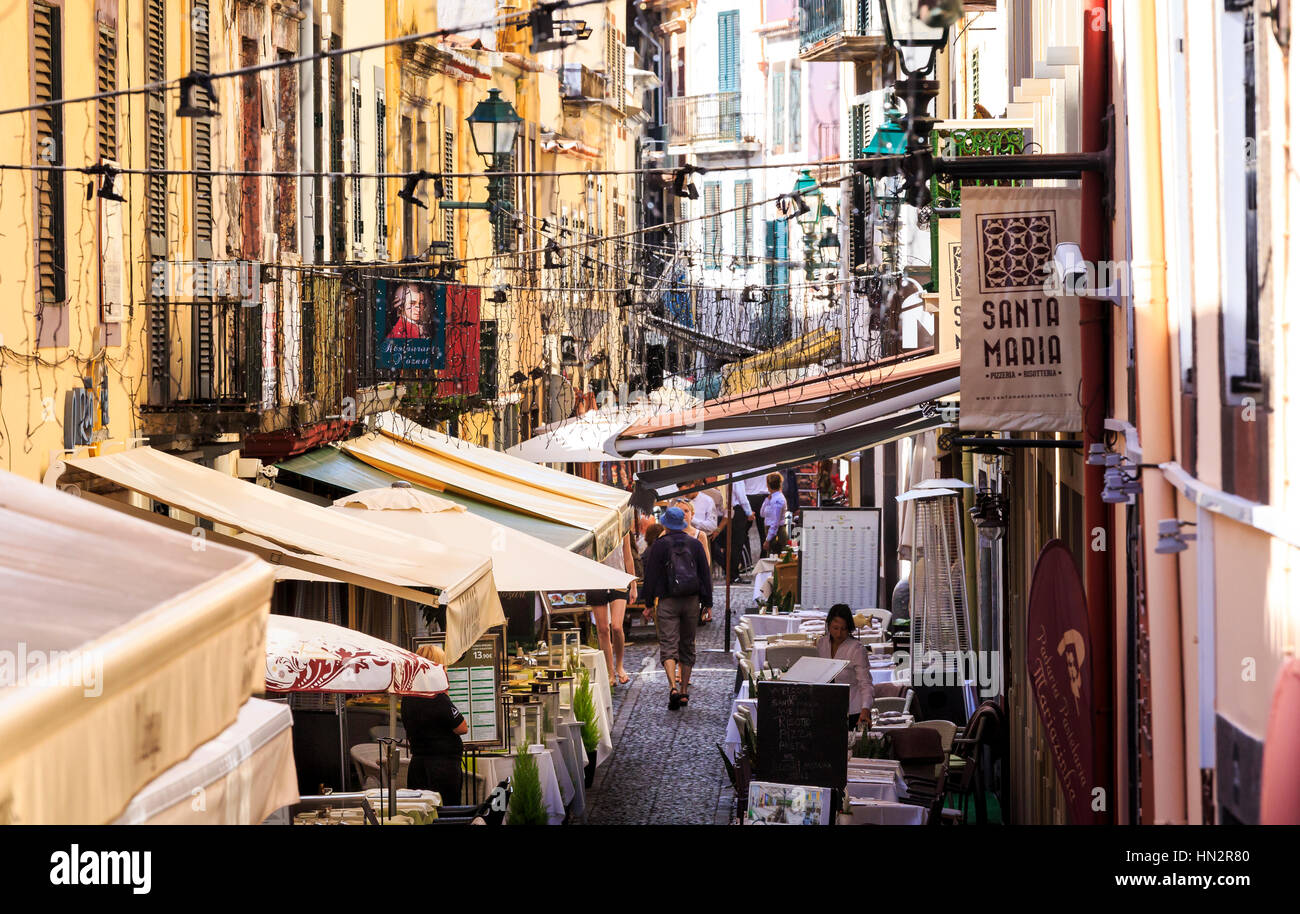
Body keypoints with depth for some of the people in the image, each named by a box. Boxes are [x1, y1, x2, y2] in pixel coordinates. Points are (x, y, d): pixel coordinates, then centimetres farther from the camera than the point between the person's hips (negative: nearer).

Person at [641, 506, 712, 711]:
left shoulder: (659, 545, -3)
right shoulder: (695, 544, 6)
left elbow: (651, 576, -3)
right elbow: (705, 575, 7)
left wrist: (648, 605, 4)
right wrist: (707, 603, 11)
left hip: (667, 602, -3)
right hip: (691, 602, 3)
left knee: (668, 646, -7)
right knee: (687, 646, 13)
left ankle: (673, 687, -27)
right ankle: (684, 691, 15)